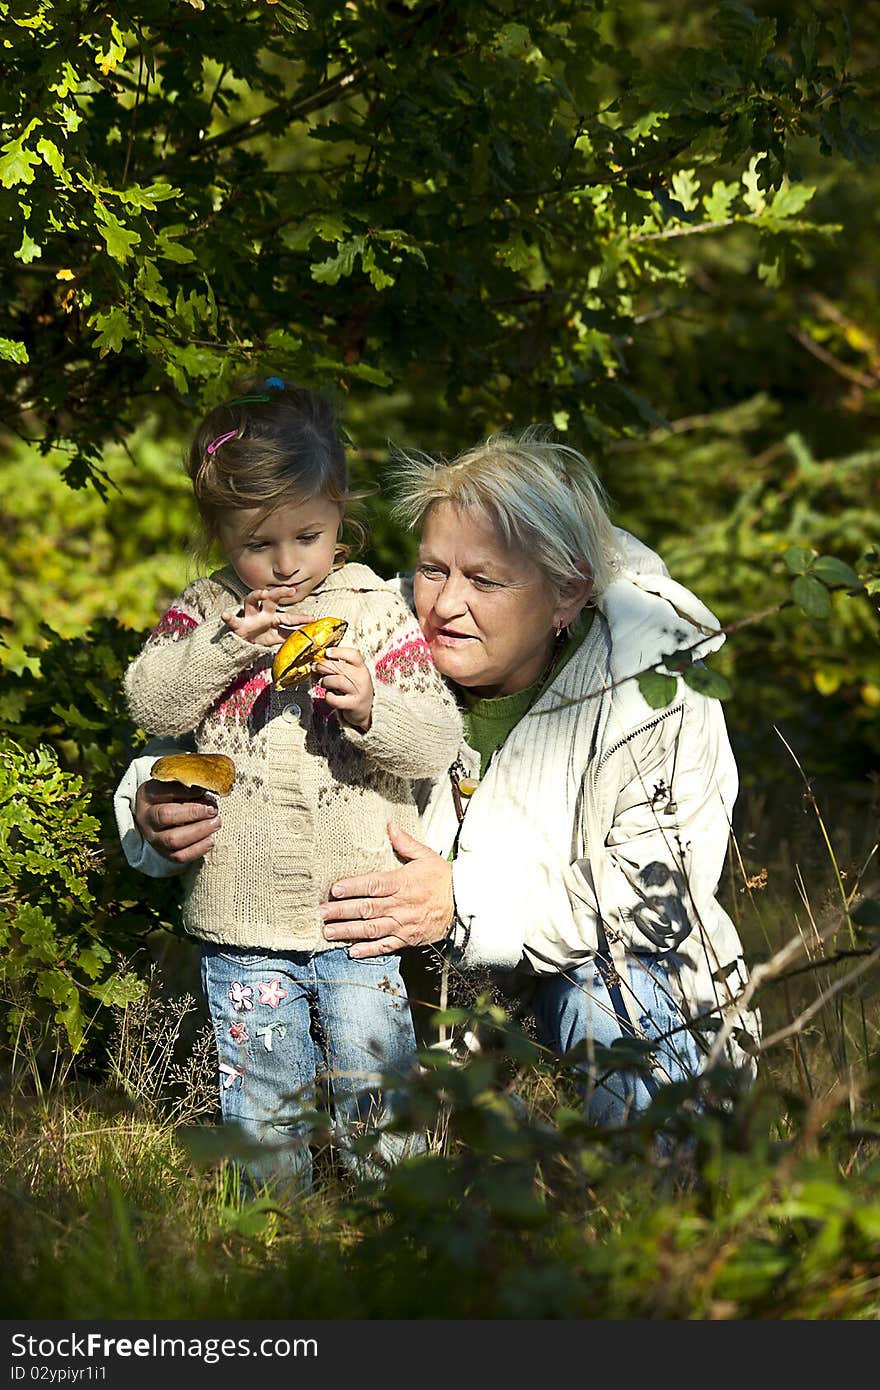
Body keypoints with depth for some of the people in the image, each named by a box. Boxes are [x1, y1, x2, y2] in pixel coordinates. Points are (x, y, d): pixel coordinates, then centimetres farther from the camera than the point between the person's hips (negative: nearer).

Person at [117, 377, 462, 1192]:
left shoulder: (376, 613, 0)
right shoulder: (203, 612, 3)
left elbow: (437, 740, -3)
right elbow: (150, 703, -9)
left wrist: (372, 705, -23)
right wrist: (228, 641, -20)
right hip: (243, 921, 1)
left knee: (374, 1078, 5)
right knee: (260, 1089, 10)